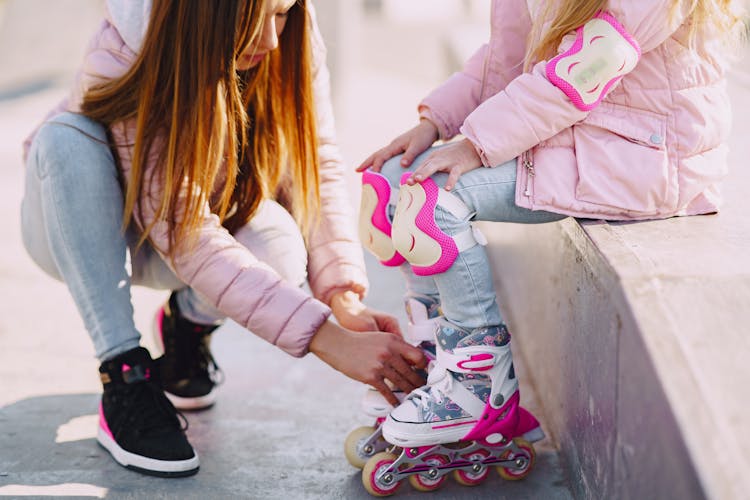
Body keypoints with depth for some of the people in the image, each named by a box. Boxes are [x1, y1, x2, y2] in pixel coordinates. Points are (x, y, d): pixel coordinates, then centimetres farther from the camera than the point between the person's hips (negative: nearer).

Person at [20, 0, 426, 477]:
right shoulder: (122, 56, -33)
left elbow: (318, 166, -17)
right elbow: (184, 236, -37)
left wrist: (346, 300, -33)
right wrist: (327, 339, -43)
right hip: (76, 234, -2)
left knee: (277, 246, -31)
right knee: (69, 136, -34)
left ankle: (189, 322, 5)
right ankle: (125, 381, -26)